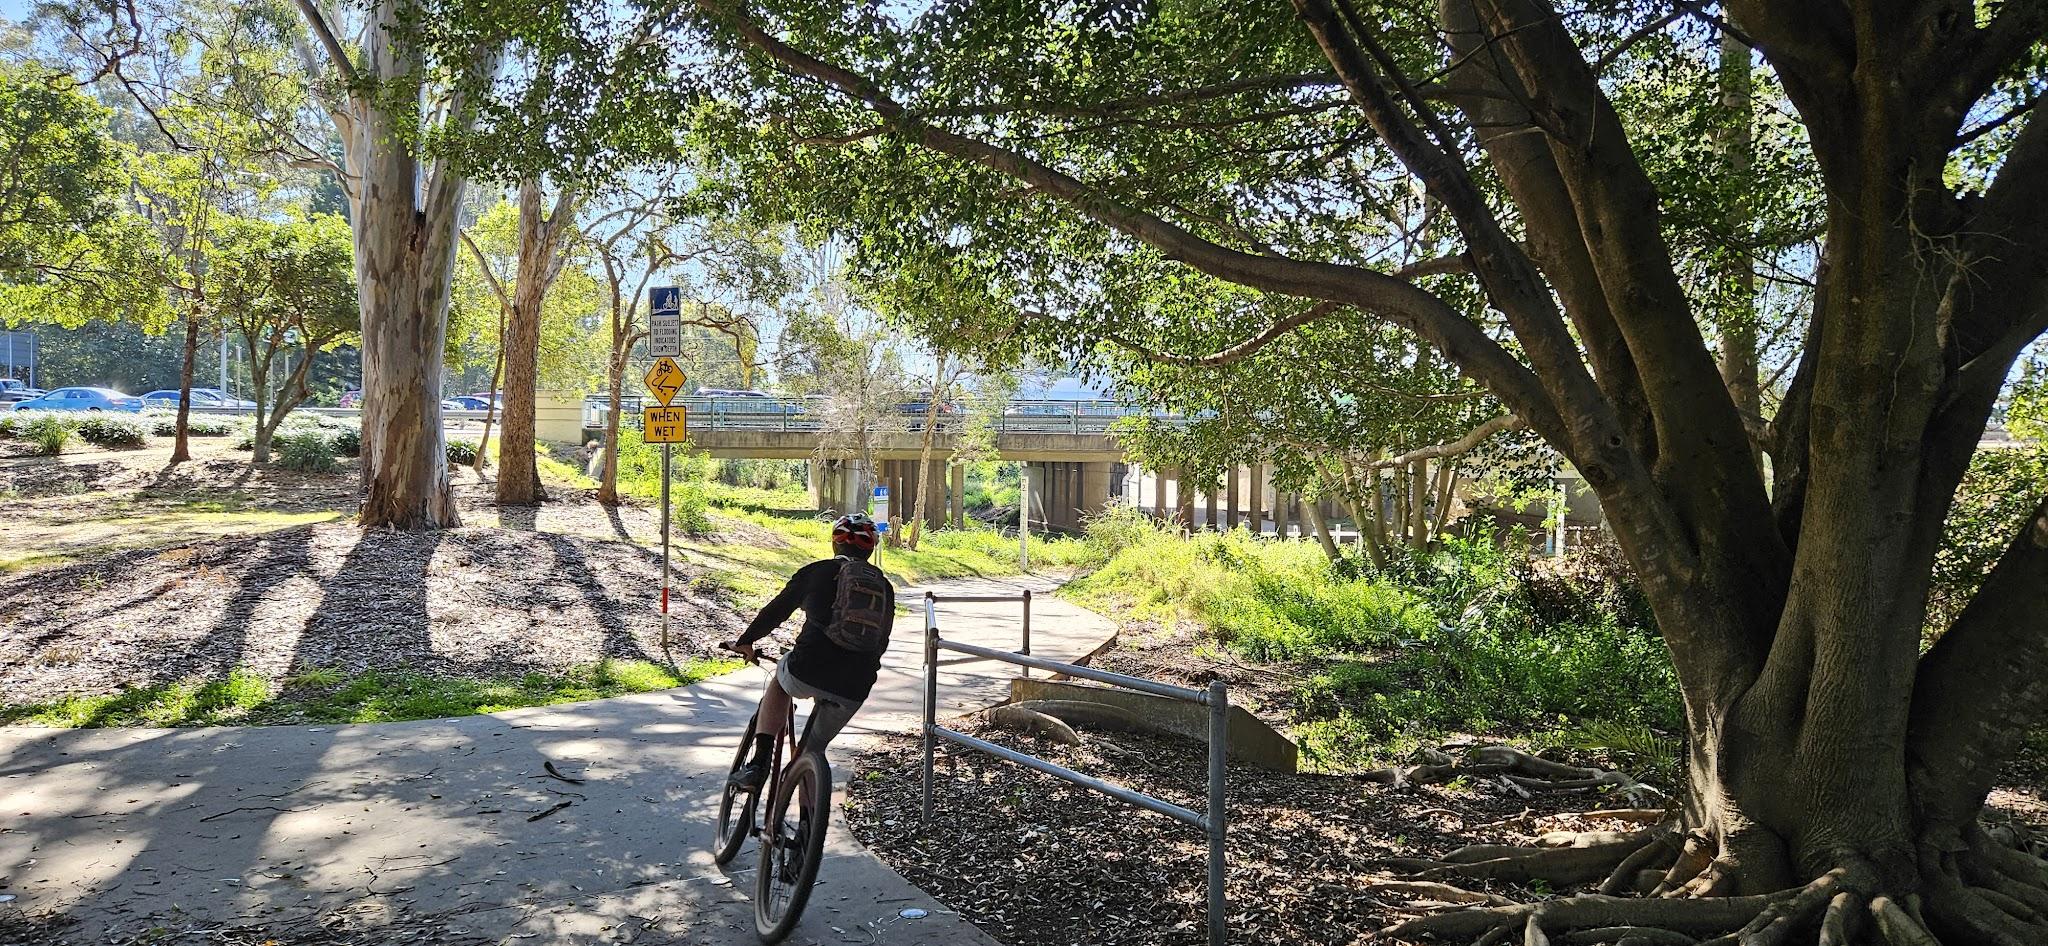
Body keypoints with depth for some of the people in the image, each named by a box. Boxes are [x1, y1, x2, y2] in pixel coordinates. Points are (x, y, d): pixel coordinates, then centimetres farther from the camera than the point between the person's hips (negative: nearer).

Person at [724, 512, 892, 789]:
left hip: (807, 673, -3)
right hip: (853, 691, 3)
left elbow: (776, 611, 13)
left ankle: (760, 762, 16)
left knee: (778, 679, 31)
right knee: (814, 748, 25)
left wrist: (745, 641, 29)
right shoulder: (884, 588, 15)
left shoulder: (817, 571, 6)